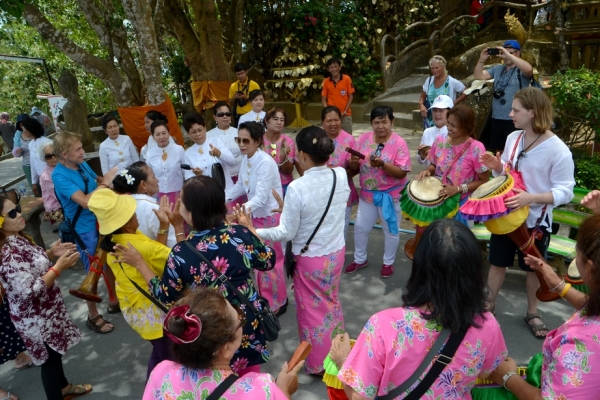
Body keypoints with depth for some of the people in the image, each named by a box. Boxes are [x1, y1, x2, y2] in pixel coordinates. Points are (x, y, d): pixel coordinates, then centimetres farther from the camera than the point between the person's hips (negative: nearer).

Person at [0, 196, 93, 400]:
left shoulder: (17, 238, -2)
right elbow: (29, 292, -31)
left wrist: (51, 253, -2)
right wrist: (59, 267, -30)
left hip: (44, 310, 9)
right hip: (35, 318, -9)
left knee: (56, 352, 27)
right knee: (50, 358, 11)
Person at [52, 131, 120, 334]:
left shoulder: (82, 164, -2)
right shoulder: (60, 175, -22)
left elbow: (97, 183, 13)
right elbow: (85, 202, -31)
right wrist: (105, 183, -23)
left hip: (102, 221, 7)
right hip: (85, 229, -7)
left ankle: (113, 302, 40)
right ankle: (93, 316, 27)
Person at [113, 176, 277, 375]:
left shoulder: (181, 253, -22)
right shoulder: (241, 234, -17)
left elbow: (166, 298, -7)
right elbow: (268, 261, 0)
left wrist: (139, 263, 1)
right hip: (248, 324, 2)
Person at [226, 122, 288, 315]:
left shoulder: (265, 162, -25)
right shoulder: (246, 159, 1)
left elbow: (261, 197, -33)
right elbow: (240, 186, 12)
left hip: (270, 216, -8)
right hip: (256, 215, 8)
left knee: (270, 262, 5)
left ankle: (277, 303, 25)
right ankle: (265, 299, 36)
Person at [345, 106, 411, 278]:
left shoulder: (399, 143, -15)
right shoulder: (364, 138, -3)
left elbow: (401, 173, -20)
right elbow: (355, 167, 2)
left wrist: (382, 164, -33)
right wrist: (353, 162, -22)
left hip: (390, 195, -4)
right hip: (367, 193, 4)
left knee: (391, 230, 13)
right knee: (360, 227, 15)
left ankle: (388, 262, 35)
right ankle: (360, 259, 37)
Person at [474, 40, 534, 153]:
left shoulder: (521, 71, -5)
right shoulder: (497, 69, 11)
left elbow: (529, 69, -28)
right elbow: (478, 76, 6)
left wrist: (508, 55, -27)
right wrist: (482, 59, -10)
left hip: (515, 120, -5)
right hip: (496, 119, 6)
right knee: (497, 151, 17)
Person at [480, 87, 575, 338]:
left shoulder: (558, 150, -21)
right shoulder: (513, 138, -4)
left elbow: (565, 191, -19)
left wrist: (531, 197, -34)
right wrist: (497, 166, -14)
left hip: (536, 220, -4)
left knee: (533, 268, 17)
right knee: (497, 262, 17)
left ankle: (532, 312, 39)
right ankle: (489, 304, 36)